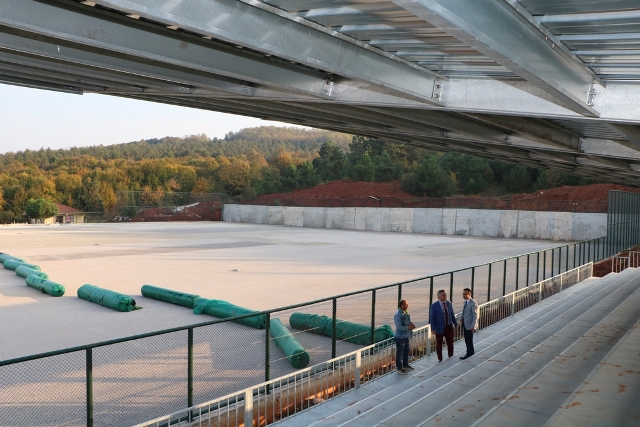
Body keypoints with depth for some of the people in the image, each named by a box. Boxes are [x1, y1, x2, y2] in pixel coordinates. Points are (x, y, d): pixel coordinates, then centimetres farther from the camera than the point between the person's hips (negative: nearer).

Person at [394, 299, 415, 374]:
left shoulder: (405, 313, 6)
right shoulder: (398, 315, -23)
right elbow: (399, 327, -26)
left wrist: (411, 324, 0)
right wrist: (408, 327, -21)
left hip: (406, 336, 10)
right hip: (400, 337, -10)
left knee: (406, 351, 21)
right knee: (400, 353, 3)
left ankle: (405, 365, 37)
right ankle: (399, 368, 15)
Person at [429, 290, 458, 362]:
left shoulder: (449, 303, 0)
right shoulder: (434, 305, -14)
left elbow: (452, 314, 9)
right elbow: (432, 318, -11)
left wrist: (455, 323, 10)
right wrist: (433, 329, -14)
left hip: (449, 327, 4)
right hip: (440, 328, -4)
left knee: (450, 344, 14)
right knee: (439, 345, 9)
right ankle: (440, 360, 23)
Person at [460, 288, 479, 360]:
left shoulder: (473, 303, -21)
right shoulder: (465, 301, 4)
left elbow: (476, 316, -19)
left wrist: (473, 326, -19)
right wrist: (462, 318, 5)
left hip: (470, 326, -8)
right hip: (465, 325, 8)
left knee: (469, 341, 4)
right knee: (466, 340, 17)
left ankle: (470, 354, 20)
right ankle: (469, 353, 32)